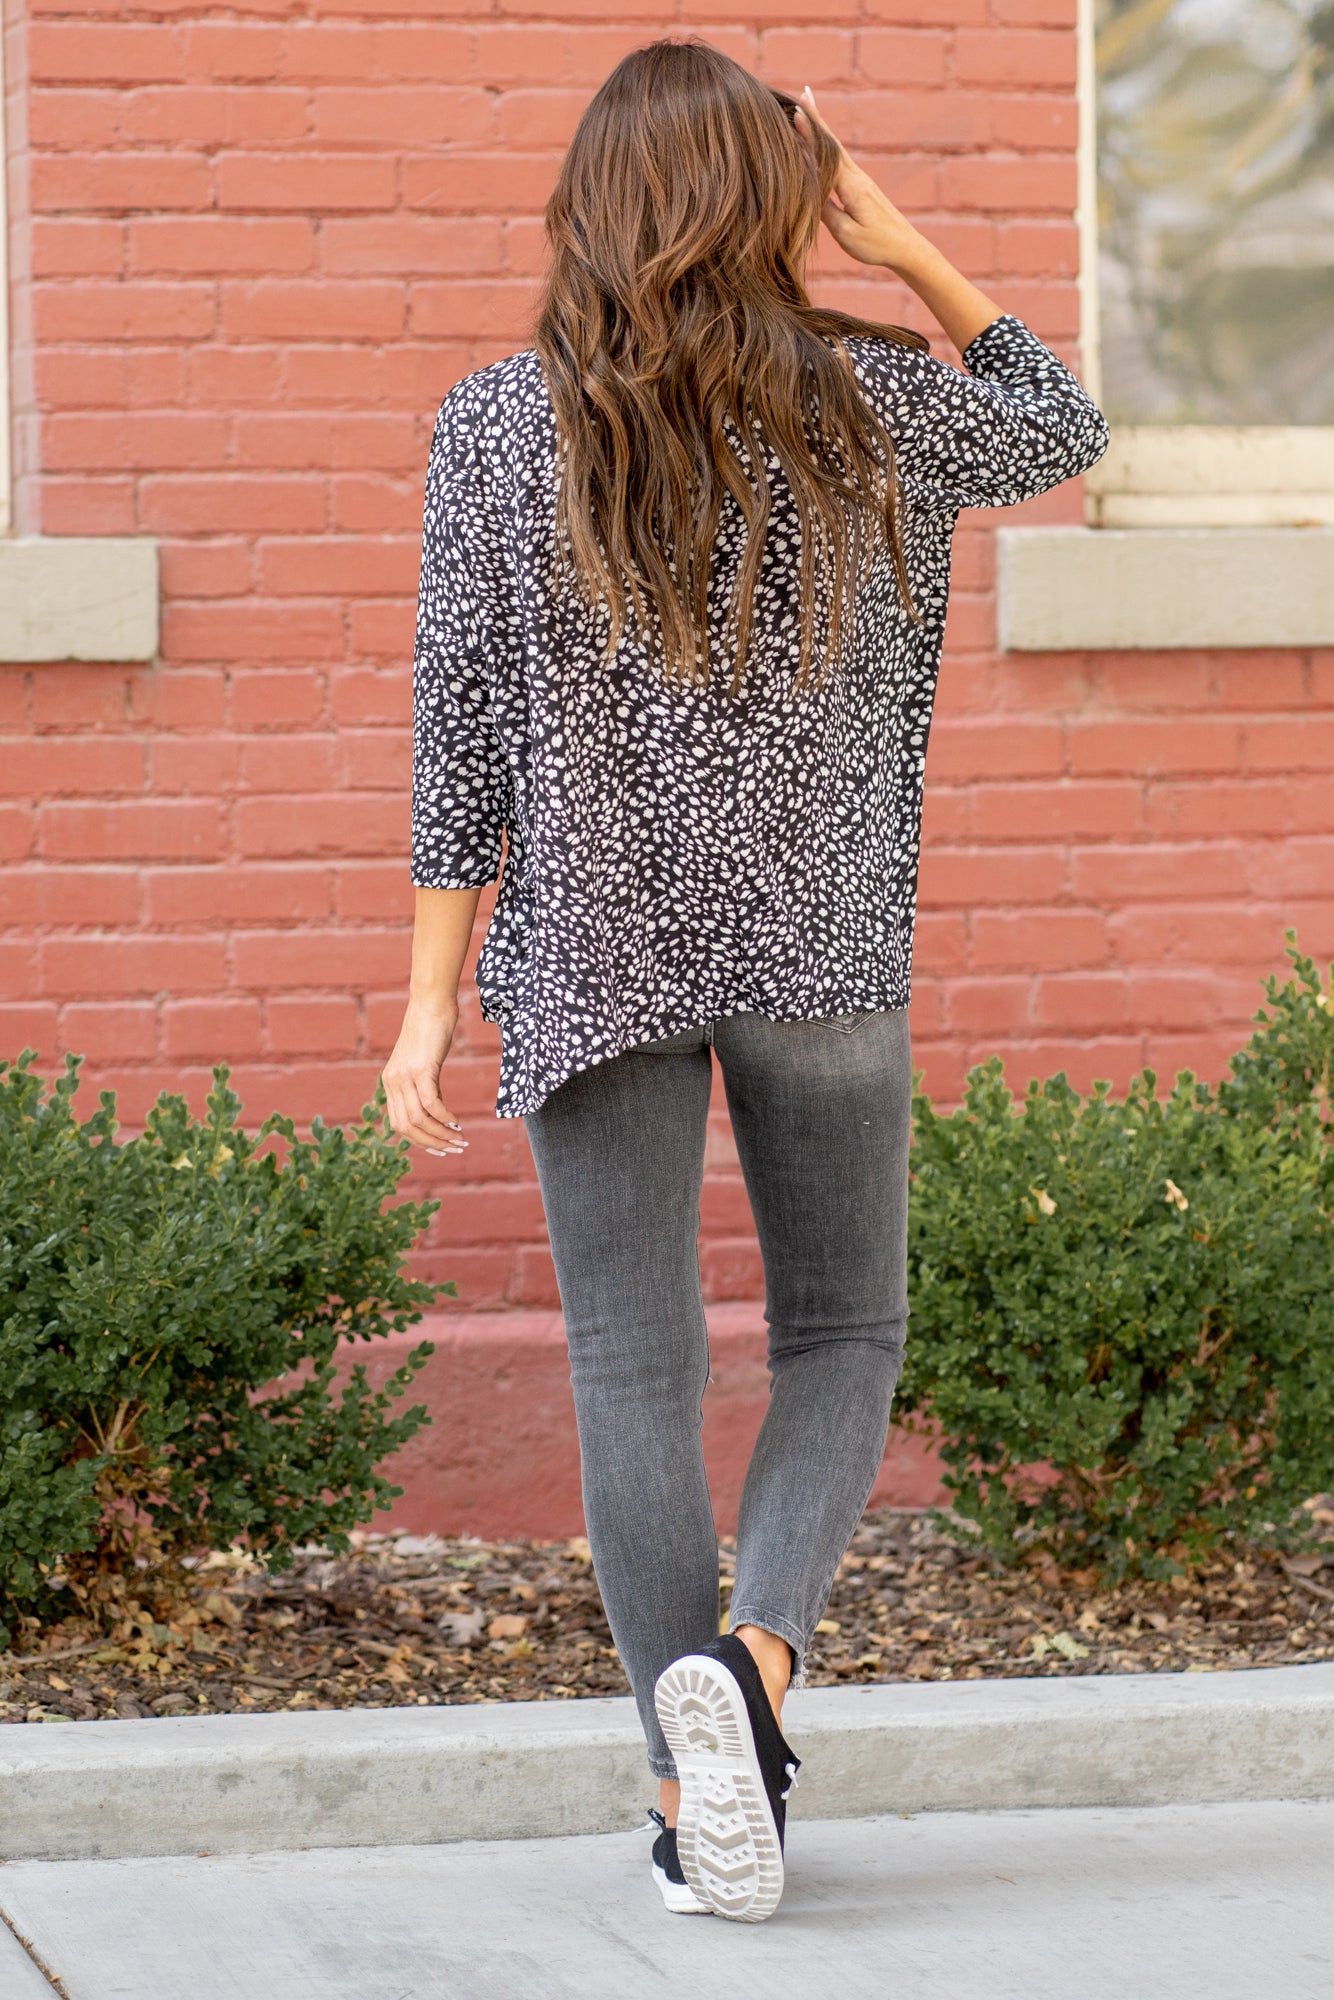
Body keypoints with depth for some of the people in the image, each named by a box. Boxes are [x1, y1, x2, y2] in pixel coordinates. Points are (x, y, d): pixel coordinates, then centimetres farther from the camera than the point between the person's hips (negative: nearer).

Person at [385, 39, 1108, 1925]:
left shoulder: (497, 428, -4)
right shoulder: (873, 401, -2)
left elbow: (464, 728, -4)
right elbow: (1061, 428, 20)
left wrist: (431, 1001, -1)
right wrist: (908, 251, 18)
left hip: (595, 942, 0)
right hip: (822, 944, 0)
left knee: (634, 1366, 5)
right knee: (841, 1332, 13)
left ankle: (693, 1793, 2)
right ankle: (755, 1655, -12)